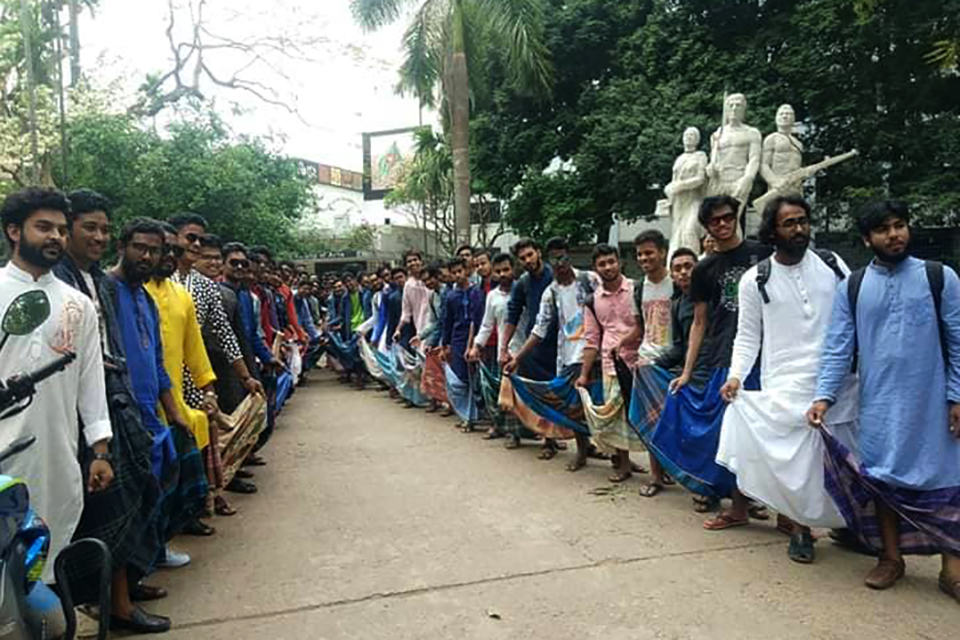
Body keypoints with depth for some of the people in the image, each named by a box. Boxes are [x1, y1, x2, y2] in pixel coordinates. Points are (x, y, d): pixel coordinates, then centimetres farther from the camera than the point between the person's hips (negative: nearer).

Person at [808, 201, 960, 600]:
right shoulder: (852, 288, 2)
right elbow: (838, 347, -1)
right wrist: (824, 396, -12)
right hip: (878, 404, 2)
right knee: (882, 478, 10)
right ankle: (891, 558, 26)